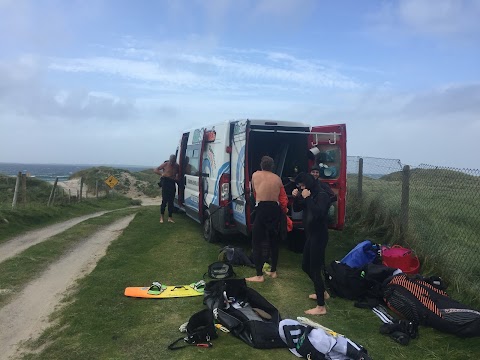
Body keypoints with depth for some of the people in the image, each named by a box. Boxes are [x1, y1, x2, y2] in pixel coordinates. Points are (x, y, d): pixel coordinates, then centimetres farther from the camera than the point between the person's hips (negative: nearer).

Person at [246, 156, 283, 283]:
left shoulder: (255, 175, 5)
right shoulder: (277, 178, 11)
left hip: (262, 209, -4)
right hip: (275, 209, 5)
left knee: (257, 242, 0)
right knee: (274, 240, 17)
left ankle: (259, 275, -2)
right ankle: (273, 271, 26)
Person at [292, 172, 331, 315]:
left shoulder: (322, 196, -16)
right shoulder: (310, 196, 9)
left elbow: (318, 213, -31)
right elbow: (297, 208, 17)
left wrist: (308, 198, -26)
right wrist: (296, 197, -1)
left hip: (319, 237, -10)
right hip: (311, 235, 10)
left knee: (315, 269, -8)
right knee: (306, 266, 19)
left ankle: (321, 307, 0)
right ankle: (322, 292, 37)